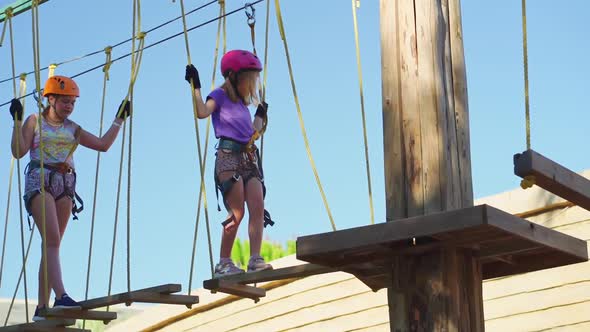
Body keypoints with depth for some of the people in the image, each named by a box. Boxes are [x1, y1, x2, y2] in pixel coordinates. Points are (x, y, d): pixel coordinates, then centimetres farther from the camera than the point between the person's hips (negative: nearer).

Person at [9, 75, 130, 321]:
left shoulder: (72, 129, 20)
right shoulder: (35, 121, 8)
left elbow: (103, 144, 16)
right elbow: (19, 151, -3)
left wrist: (119, 120, 17)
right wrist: (17, 121, -11)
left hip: (65, 185, 5)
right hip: (40, 181, -5)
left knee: (51, 244, 0)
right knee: (52, 240, -21)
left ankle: (42, 307, 0)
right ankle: (60, 296, -35)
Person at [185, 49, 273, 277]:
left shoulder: (242, 103, 25)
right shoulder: (220, 96, 5)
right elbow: (202, 112, -14)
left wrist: (261, 113, 36)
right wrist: (196, 86, -15)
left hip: (249, 158, 7)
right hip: (228, 156, -7)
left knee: (258, 208, -10)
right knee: (237, 212, -13)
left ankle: (255, 259, -14)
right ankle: (223, 263, -6)